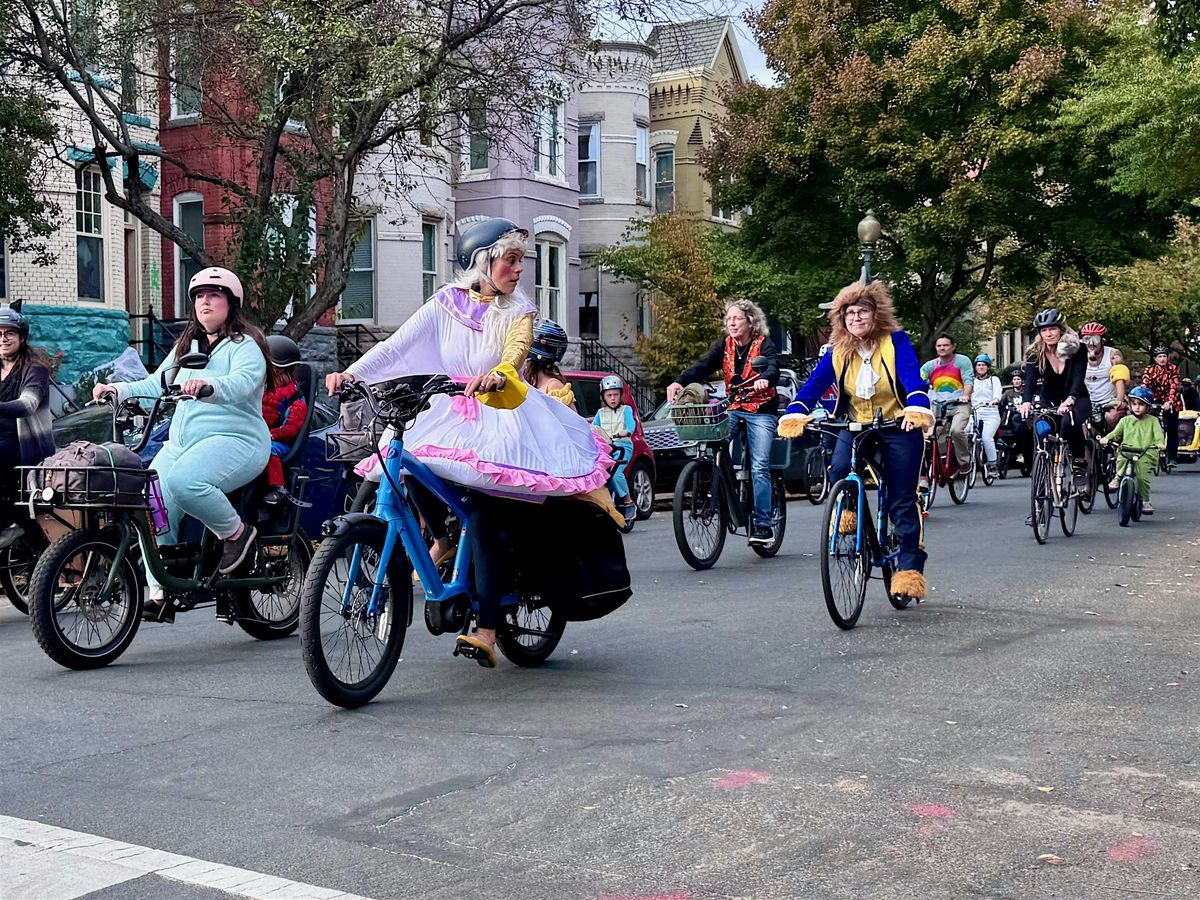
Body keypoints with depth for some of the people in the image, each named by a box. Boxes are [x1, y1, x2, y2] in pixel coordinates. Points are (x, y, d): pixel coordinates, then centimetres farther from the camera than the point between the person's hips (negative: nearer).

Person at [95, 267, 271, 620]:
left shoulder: (244, 345, -1)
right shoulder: (186, 345, 23)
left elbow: (242, 382, -21)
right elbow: (157, 383, 20)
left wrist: (208, 386, -42)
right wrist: (118, 389, 3)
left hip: (234, 438, -7)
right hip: (182, 440, 7)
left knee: (184, 481, -35)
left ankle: (237, 532, -10)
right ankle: (159, 593, -6)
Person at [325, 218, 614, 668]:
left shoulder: (518, 311, -1)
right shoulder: (447, 302, 3)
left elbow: (514, 357, -21)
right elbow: (397, 344, -7)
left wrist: (495, 377, -45)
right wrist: (351, 373, -22)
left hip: (498, 417, -2)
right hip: (449, 413, 2)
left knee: (484, 519, -20)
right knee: (413, 462, -28)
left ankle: (486, 632, -17)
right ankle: (443, 538, 6)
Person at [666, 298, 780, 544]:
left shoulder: (764, 344, -6)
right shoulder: (725, 346, 6)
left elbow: (773, 365, -25)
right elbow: (702, 366, -8)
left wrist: (765, 379, -50)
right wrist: (679, 382, -26)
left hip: (761, 411, -4)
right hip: (733, 409, 4)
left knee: (759, 467, -12)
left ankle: (764, 524, -9)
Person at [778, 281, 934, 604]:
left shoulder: (895, 341, -13)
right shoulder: (839, 352, -4)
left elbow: (912, 376, -26)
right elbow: (815, 384, -13)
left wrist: (917, 409, -46)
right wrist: (794, 415, -31)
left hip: (899, 427, -3)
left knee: (902, 501, -3)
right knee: (839, 473, -25)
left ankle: (910, 568, 8)